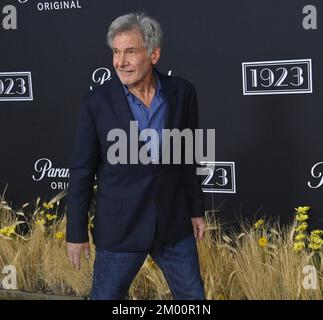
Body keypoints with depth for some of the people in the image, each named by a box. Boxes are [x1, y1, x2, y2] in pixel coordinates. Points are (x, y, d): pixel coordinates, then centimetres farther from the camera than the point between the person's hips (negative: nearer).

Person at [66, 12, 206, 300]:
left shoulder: (182, 92, -4)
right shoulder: (97, 102, -10)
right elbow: (81, 171, -5)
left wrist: (197, 210, 11)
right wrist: (76, 233, -3)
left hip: (174, 223, 2)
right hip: (119, 227, -2)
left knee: (192, 295, 13)